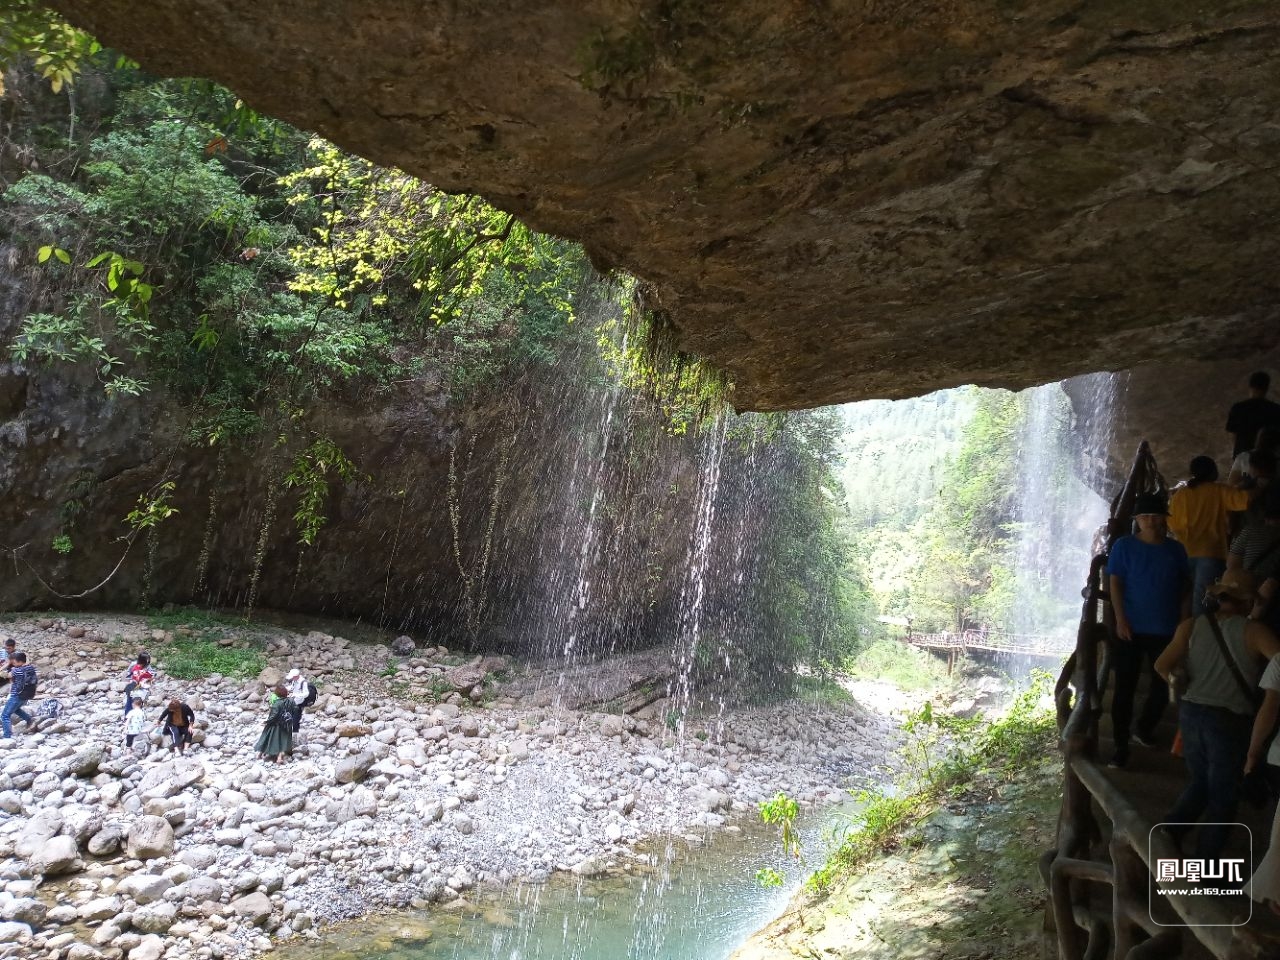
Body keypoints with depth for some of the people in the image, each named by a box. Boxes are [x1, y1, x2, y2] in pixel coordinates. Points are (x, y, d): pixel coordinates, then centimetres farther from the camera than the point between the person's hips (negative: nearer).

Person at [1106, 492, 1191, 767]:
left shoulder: (1176, 549, 3)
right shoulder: (1124, 546, -5)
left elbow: (1185, 588, 8)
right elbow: (1115, 584, -6)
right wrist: (1121, 620, -12)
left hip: (1167, 630, 3)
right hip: (1132, 629, -3)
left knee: (1162, 685, 14)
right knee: (1125, 687, -1)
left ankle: (1146, 728, 37)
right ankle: (1121, 745, 5)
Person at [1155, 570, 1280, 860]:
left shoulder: (1191, 626, 1)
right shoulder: (1253, 631, -8)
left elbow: (1162, 666, -7)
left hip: (1191, 713, 4)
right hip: (1229, 721, -4)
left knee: (1199, 784, 24)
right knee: (1222, 798, 10)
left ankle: (1165, 837, 13)